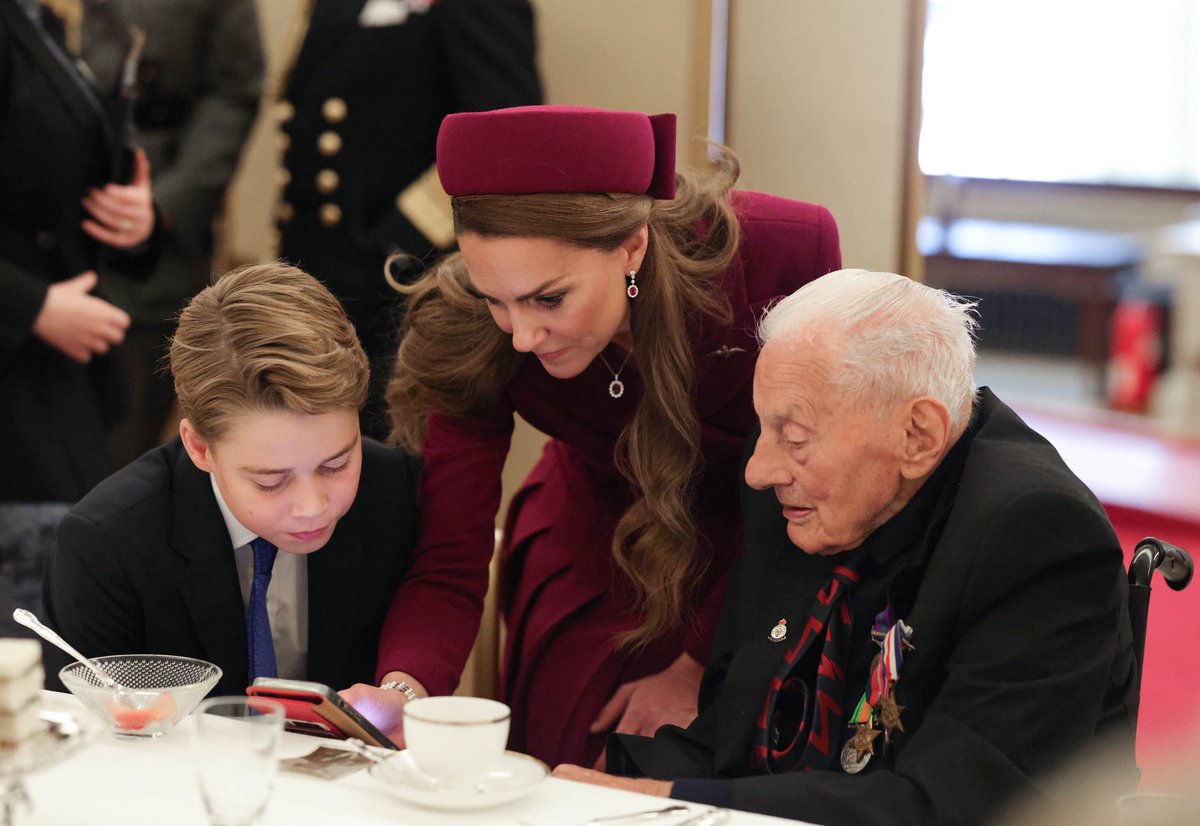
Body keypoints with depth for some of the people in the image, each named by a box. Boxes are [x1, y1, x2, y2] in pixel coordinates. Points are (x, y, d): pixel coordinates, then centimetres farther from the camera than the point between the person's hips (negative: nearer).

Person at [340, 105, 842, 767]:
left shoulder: (781, 253, -32)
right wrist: (403, 687, -45)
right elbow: (448, 567, -24)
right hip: (600, 531, 1)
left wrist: (700, 666, -17)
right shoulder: (470, 337, -28)